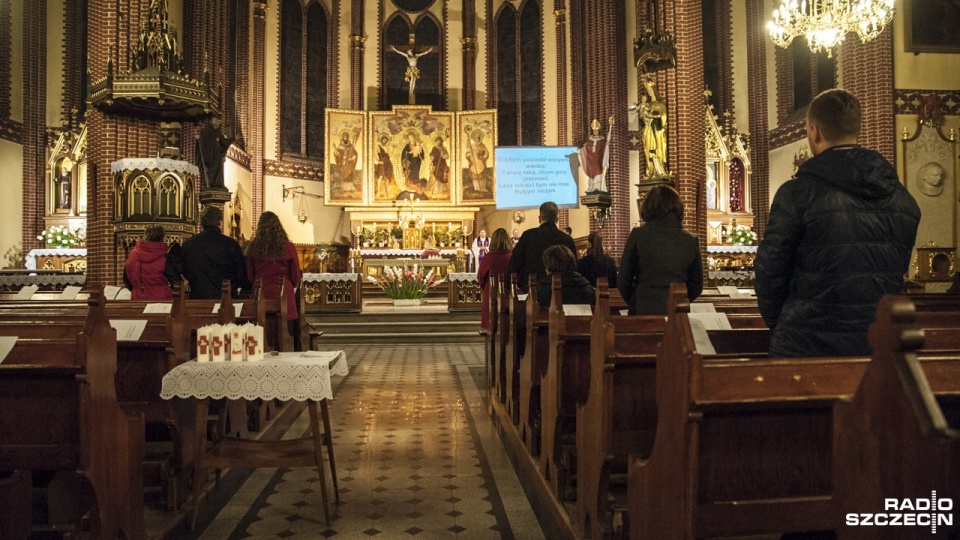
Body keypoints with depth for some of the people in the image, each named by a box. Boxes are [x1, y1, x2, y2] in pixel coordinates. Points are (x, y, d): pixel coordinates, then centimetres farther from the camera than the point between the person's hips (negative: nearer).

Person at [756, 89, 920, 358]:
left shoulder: (797, 193, -14)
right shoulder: (904, 199, 5)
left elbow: (770, 271, -11)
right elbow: (898, 270, 10)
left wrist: (778, 324, 6)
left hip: (806, 346, -5)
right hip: (878, 347, 5)